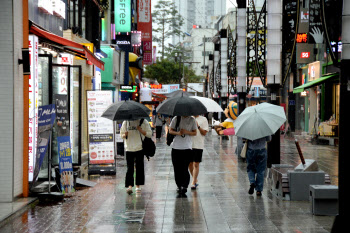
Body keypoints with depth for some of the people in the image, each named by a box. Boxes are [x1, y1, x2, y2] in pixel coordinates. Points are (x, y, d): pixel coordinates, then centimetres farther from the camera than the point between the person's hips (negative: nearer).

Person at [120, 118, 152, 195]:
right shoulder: (126, 122, 8)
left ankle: (138, 185, 16)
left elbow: (149, 134, 2)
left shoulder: (144, 122, 4)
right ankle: (129, 186, -13)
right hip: (129, 149, 0)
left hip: (140, 148, 0)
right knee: (130, 168, -8)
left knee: (139, 167, 4)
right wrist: (125, 135, -10)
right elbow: (121, 134, 14)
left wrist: (141, 131, -14)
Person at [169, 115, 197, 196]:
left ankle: (184, 187, -12)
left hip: (187, 147, -2)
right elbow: (170, 131, 8)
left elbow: (195, 133, 7)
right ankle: (179, 186, 17)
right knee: (177, 169, 5)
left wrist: (187, 132, -13)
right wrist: (178, 133, -13)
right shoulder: (176, 119, 7)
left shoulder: (192, 120, 6)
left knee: (185, 169, -11)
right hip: (176, 147, 2)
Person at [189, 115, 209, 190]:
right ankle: (195, 180, 25)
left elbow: (204, 133, -3)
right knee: (190, 164, 8)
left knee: (196, 164, -4)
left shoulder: (203, 119, 2)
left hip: (198, 145, -4)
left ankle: (193, 183, -1)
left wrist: (198, 126, -16)